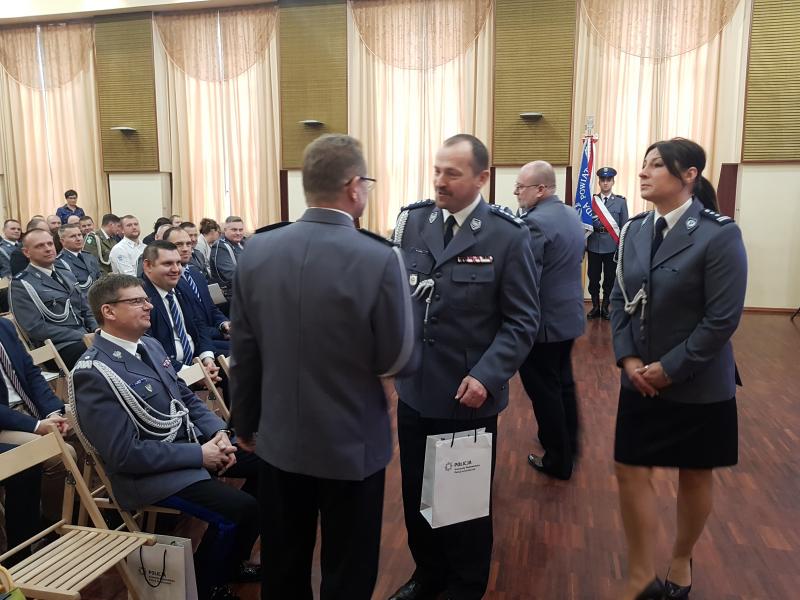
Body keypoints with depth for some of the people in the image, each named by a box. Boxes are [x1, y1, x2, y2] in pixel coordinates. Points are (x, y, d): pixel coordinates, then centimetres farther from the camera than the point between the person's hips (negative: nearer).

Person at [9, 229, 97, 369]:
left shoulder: (65, 272, 18)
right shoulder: (21, 284, -4)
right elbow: (35, 328, -13)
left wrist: (96, 330, -2)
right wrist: (83, 337, -17)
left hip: (85, 336, 7)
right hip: (59, 347, -7)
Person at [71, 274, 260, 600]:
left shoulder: (149, 345, 7)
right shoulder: (94, 373, -20)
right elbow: (125, 454, -22)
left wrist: (218, 432, -4)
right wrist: (199, 455, -20)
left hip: (192, 441, 9)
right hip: (150, 471, -9)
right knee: (240, 510, -23)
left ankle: (232, 562, 22)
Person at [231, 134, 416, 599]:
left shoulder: (257, 251, -7)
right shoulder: (380, 259, -22)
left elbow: (244, 351, 1)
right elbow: (397, 360, -13)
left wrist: (246, 421, 14)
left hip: (279, 438, 5)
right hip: (352, 443, -4)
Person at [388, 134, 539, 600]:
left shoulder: (508, 236, -10)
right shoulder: (411, 221, 0)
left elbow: (522, 321, -10)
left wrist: (487, 376, -20)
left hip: (469, 395, -3)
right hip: (414, 389, 4)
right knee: (415, 494, 19)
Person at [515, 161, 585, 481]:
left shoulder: (535, 223, -22)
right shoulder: (571, 215, 8)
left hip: (543, 322, -9)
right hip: (568, 315, 9)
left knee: (544, 391, 5)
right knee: (563, 384, 21)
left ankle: (558, 460, 18)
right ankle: (569, 448, 36)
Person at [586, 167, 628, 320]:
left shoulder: (621, 201, 5)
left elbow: (624, 226, 4)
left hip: (612, 247, 0)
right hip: (594, 246, 1)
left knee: (610, 279, 6)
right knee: (593, 278, 6)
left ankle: (605, 307, 19)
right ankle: (595, 307, 19)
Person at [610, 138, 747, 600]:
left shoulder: (719, 234, -15)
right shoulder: (636, 229, 2)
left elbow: (723, 318, -18)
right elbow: (620, 300, 5)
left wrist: (669, 369, -17)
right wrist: (628, 358, -7)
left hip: (697, 385, -4)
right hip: (641, 381, 5)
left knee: (694, 477, 14)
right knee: (632, 472, 7)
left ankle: (682, 562, 39)